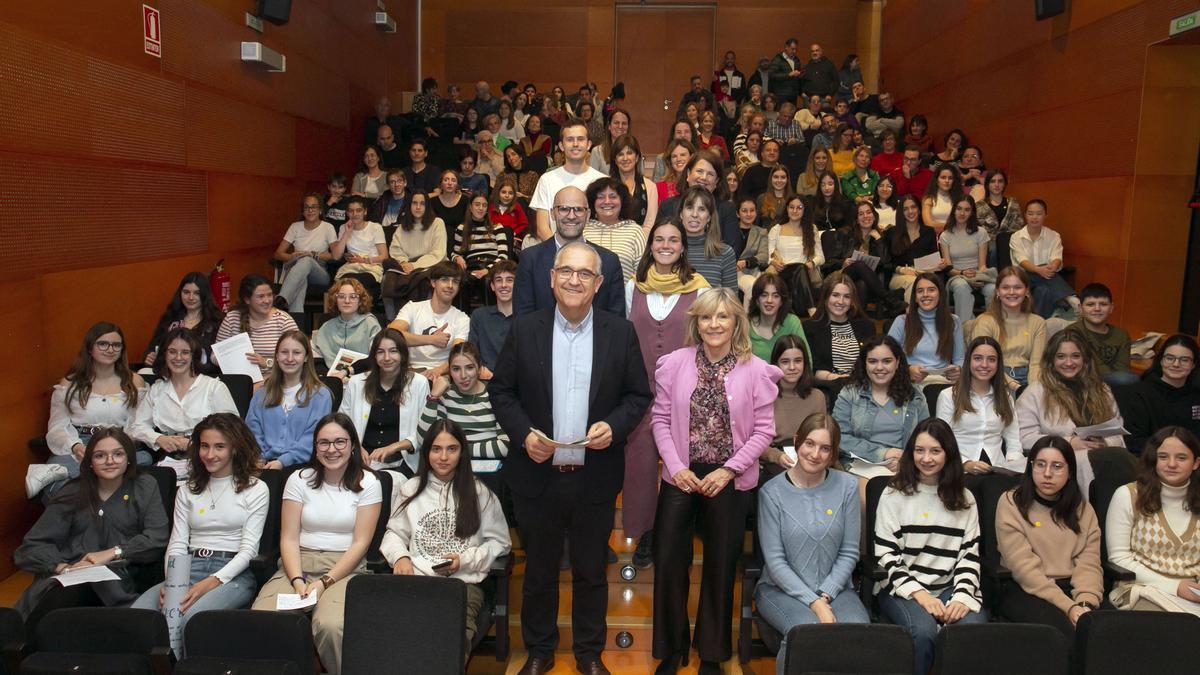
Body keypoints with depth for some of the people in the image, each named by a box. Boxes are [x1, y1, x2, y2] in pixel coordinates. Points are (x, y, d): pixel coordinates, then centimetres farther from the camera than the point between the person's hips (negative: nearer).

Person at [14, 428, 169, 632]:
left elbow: (157, 538, 4)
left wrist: (113, 552, -9)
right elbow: (31, 546, 10)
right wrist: (61, 566, -10)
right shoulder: (72, 493, 20)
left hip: (115, 582, -1)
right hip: (67, 578, 1)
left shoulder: (145, 487, 17)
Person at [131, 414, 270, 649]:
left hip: (233, 574, -4)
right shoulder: (187, 491, 21)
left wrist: (211, 583, -16)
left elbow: (248, 548, -1)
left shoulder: (256, 489, 8)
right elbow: (177, 544, 13)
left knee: (189, 619, -35)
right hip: (188, 571, 4)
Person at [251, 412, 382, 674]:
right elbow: (289, 538, 3)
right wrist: (298, 581, -13)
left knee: (330, 625, -34)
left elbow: (360, 542, -3)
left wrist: (325, 582, -13)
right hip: (298, 565, 2)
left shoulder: (367, 483, 2)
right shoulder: (299, 479, 9)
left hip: (344, 568, -2)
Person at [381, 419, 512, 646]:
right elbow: (394, 533, 22)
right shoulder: (411, 488, 16)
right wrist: (400, 557, 1)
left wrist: (465, 560, -2)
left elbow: (500, 542, 12)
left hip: (464, 582, -1)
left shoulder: (479, 492, 10)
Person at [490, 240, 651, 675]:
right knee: (538, 570, 16)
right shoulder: (525, 330, -2)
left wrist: (614, 426, -15)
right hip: (537, 475, 0)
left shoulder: (621, 333, -2)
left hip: (595, 478, 0)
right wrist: (523, 433, -14)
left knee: (591, 572, 15)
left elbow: (639, 395, 3)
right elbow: (501, 390, 1)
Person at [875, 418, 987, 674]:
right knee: (923, 631, -33)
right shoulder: (894, 495, 3)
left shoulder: (964, 499, 12)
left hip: (950, 588, 2)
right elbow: (886, 555, -2)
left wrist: (962, 596, -9)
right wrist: (918, 593, -13)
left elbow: (970, 555, 8)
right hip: (902, 588, -2)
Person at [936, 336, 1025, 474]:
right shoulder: (948, 396, 6)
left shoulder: (1005, 397, 20)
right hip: (961, 471, -3)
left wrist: (1012, 463, -8)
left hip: (998, 469, 3)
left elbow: (1013, 441, 13)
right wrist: (965, 464, -19)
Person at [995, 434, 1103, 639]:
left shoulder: (1083, 509, 14)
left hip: (1072, 589, 4)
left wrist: (1085, 603, -18)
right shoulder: (1011, 502, 0)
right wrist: (1069, 607, -19)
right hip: (1026, 592, -4)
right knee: (1062, 631, -33)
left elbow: (1089, 564, 2)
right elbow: (1024, 567, -9)